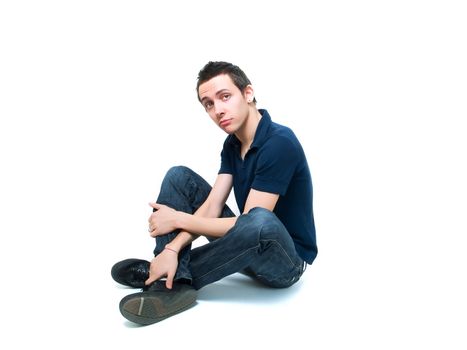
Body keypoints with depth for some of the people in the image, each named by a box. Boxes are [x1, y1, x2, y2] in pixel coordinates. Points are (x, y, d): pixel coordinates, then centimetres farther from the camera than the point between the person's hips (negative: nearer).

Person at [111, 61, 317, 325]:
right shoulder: (232, 143, 2)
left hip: (288, 259, -7)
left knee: (261, 222, -43)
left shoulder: (280, 143, -23)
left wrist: (179, 219, -17)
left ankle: (173, 276, -17)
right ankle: (174, 283, -15)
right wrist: (172, 249, -23)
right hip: (248, 244, 7)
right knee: (179, 176, 0)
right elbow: (212, 208, -5)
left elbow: (254, 222, -26)